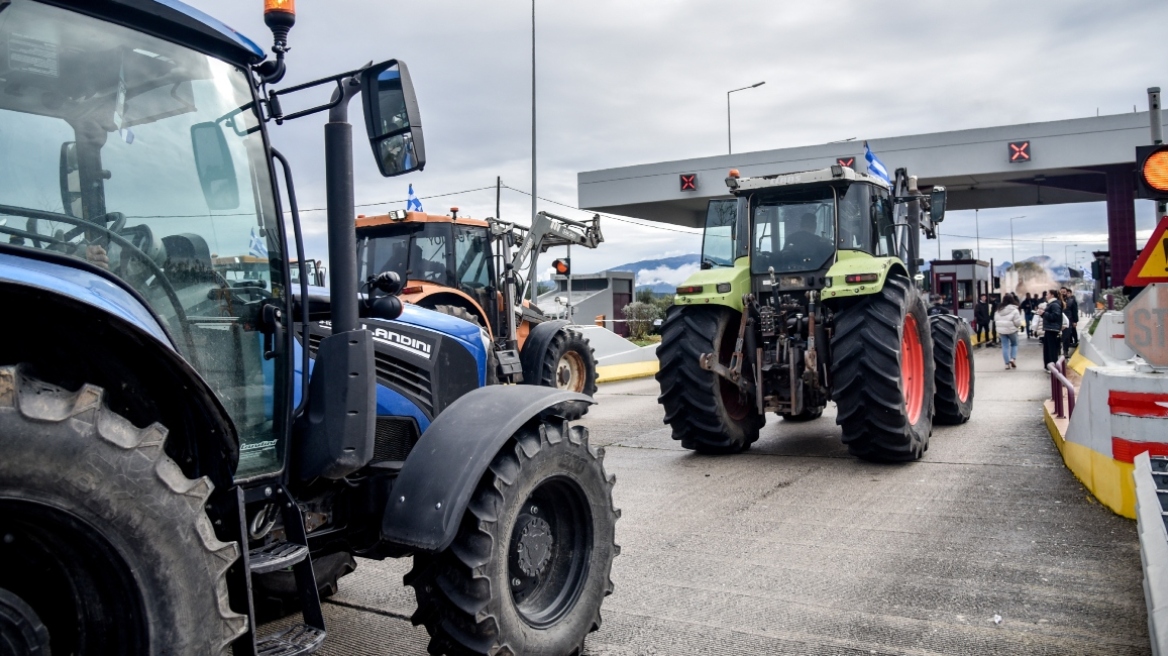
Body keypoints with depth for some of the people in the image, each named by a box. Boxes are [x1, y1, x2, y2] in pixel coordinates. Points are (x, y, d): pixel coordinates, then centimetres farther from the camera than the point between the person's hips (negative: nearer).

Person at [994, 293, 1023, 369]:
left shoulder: (999, 309, 4)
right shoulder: (1014, 310, -12)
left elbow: (996, 320, 9)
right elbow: (1017, 322, -14)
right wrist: (1020, 325, 7)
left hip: (1001, 330, 4)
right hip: (1012, 330, -4)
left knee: (1005, 346, 6)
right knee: (1014, 344, 16)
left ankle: (1007, 363, 6)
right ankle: (1013, 359, -1)